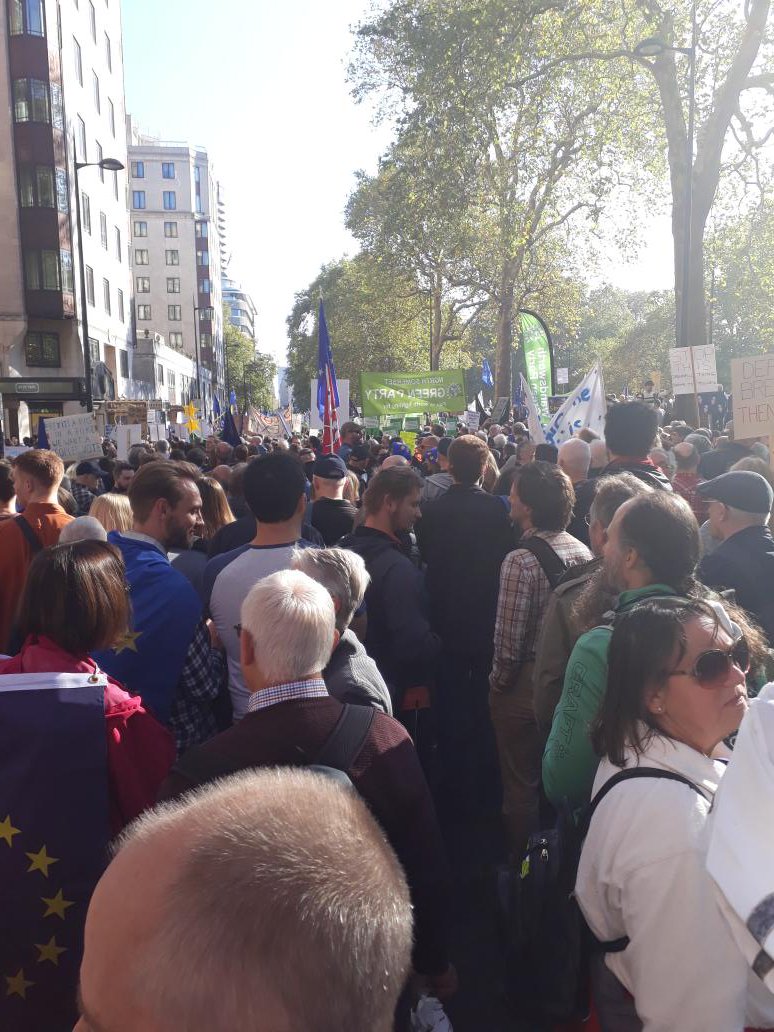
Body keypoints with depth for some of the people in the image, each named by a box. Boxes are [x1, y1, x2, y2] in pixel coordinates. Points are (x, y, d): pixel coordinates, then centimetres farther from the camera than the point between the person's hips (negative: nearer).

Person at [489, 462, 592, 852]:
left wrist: (498, 684, -5)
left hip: (526, 687, -7)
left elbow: (509, 641, -21)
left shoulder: (521, 561, -24)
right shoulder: (584, 552, -3)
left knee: (521, 784, 11)